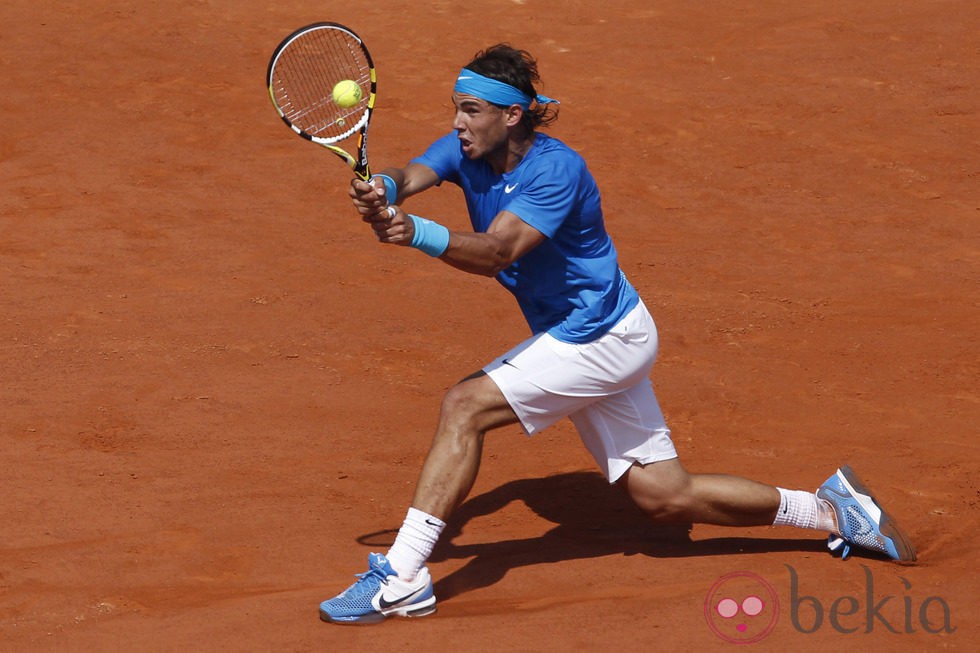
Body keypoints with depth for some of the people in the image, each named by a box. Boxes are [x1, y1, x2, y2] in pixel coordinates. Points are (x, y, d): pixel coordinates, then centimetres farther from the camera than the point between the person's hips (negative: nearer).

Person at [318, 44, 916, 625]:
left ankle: (402, 579, -20)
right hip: (578, 338, 9)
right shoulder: (465, 152, -1)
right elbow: (413, 177, -20)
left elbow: (495, 252, -36)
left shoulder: (557, 168, -23)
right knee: (667, 497, 12)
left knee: (466, 405, -21)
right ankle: (831, 510, 24)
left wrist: (418, 233, -53)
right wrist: (383, 192, -45)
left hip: (603, 337, -9)